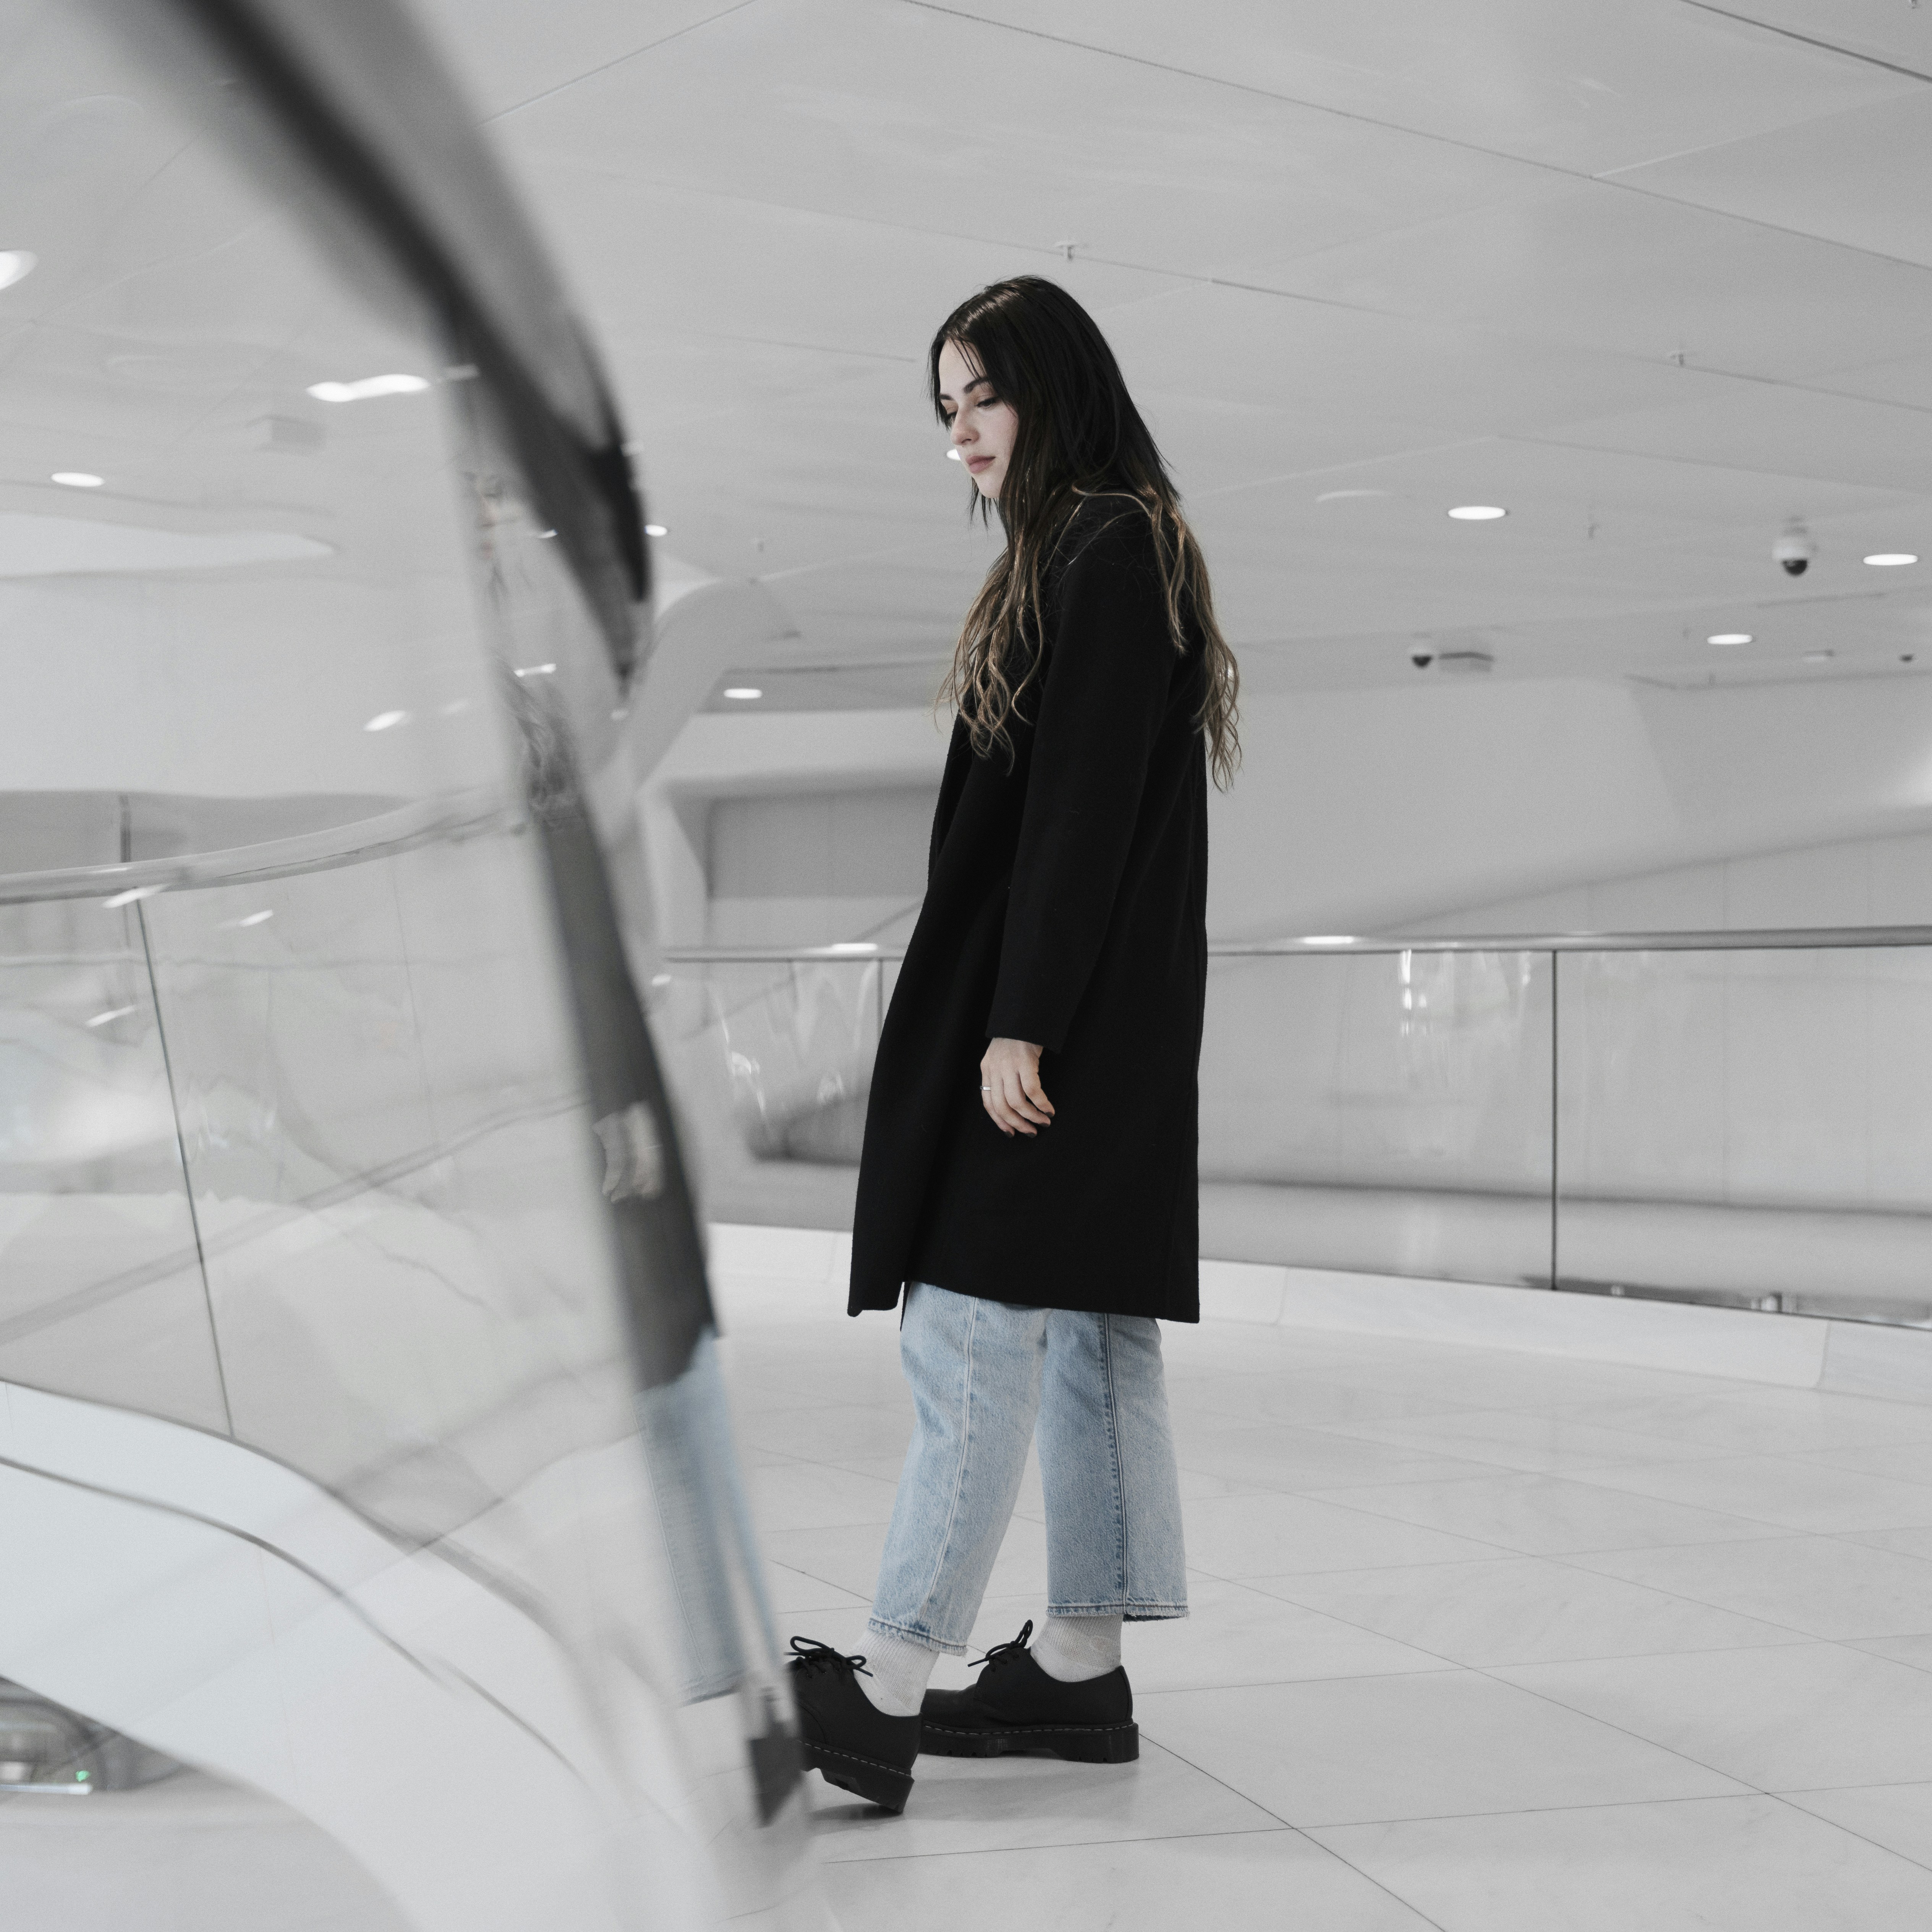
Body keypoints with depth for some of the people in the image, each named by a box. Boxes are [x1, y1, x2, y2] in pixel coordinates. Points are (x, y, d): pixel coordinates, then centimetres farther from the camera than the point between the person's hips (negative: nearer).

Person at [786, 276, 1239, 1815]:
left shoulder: (1108, 558, -12)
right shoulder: (1094, 555, 18)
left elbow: (1080, 810, -20)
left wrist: (1019, 1025, -22)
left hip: (1057, 1009, -10)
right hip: (1089, 1009, 10)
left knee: (969, 1330, -10)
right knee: (1083, 1328, 10)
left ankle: (887, 1694, -7)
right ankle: (1083, 1667, 17)